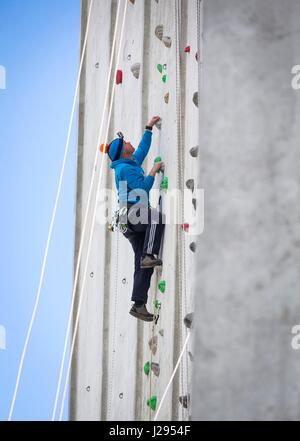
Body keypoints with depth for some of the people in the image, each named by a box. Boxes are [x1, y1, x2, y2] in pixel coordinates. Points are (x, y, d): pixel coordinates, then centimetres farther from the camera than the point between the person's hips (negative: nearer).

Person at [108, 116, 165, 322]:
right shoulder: (125, 168, -7)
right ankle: (149, 256, -33)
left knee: (142, 264, 0)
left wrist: (149, 128, 38)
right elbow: (143, 188, -15)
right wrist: (153, 171, -2)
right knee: (157, 216, -32)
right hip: (132, 212, -8)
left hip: (134, 220, 8)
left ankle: (139, 305, -3)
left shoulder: (132, 164, 22)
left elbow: (143, 149, 37)